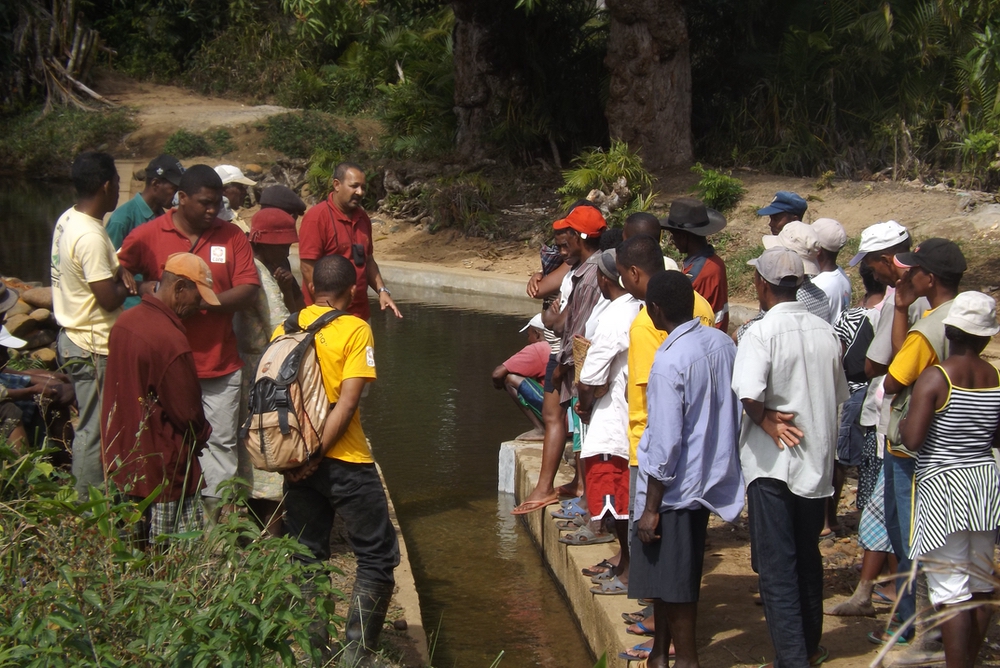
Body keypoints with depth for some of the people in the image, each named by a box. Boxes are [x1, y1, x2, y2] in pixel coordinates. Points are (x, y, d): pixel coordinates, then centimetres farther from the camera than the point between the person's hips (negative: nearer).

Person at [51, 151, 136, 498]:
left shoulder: (68, 220, 6)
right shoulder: (90, 237, -24)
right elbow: (109, 299, -23)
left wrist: (119, 271, 2)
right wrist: (127, 286, -3)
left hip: (73, 338, 10)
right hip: (93, 348, -10)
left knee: (92, 426, 19)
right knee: (94, 431, -1)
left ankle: (88, 503, 28)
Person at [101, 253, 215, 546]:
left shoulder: (124, 321, 4)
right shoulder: (170, 341, -23)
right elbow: (187, 412, -17)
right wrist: (202, 434, 6)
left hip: (121, 461, 9)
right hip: (162, 470, -9)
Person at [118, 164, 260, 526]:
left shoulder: (232, 236, 2)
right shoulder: (148, 235, -1)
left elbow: (248, 290, -5)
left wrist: (202, 301, -17)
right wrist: (149, 289, -17)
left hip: (220, 364, 1)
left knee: (221, 441, 5)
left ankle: (213, 515, 13)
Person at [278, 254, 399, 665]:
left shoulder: (286, 327, 5)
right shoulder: (355, 330, -8)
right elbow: (347, 402, -15)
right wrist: (317, 456, -12)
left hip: (295, 460, 5)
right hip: (343, 460, -5)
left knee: (306, 556, 16)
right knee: (377, 557, 7)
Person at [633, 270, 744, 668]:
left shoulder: (669, 361, -22)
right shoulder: (722, 343, 0)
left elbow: (665, 442, -21)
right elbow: (735, 414, 8)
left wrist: (651, 507, -15)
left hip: (675, 486, -8)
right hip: (709, 478, 8)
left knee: (674, 587, 4)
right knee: (668, 576, 20)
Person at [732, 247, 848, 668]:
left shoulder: (762, 333, -16)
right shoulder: (825, 332, 2)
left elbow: (749, 396, -29)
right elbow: (838, 396, 11)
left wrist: (768, 421, -11)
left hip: (773, 463, -6)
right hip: (817, 461, 6)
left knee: (776, 566, 0)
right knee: (808, 558, 20)